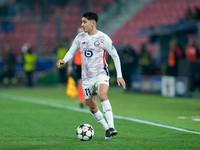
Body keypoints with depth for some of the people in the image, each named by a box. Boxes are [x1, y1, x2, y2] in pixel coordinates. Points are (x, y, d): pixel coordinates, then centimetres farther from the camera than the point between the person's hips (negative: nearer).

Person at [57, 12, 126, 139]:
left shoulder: (103, 38, -6)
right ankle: (107, 129, 24)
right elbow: (72, 51, 17)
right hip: (87, 77, 5)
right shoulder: (80, 37, 7)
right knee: (93, 107, 7)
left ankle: (111, 127, -38)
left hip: (101, 74, -5)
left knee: (102, 95, -33)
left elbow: (115, 56, 1)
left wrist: (119, 75, -3)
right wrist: (64, 60, -6)